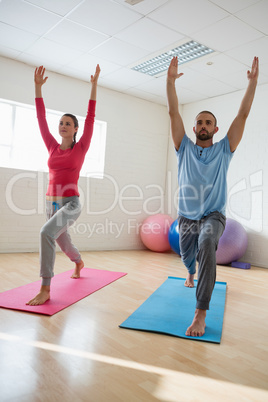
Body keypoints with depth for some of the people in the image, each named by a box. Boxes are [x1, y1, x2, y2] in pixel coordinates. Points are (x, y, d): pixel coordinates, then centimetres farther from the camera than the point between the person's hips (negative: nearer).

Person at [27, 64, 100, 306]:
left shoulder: (81, 148, -2)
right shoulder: (53, 147, 8)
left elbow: (91, 116, -6)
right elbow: (41, 118, 7)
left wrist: (94, 85, -6)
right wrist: (38, 87, 4)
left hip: (71, 203, -6)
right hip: (52, 202, 6)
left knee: (46, 233, -29)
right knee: (62, 241, 22)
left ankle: (45, 290, -22)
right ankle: (78, 262, 56)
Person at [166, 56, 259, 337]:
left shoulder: (223, 150, 2)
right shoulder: (185, 148, 4)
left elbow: (243, 115, -4)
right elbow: (173, 113, -4)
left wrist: (253, 80, -8)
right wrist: (171, 80, -12)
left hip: (213, 216, -3)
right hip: (186, 217, 3)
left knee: (207, 243, -35)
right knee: (187, 257, 19)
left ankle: (201, 313, -32)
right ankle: (190, 274, 60)